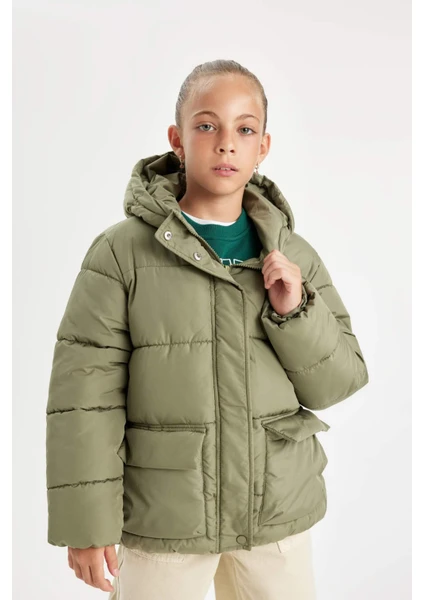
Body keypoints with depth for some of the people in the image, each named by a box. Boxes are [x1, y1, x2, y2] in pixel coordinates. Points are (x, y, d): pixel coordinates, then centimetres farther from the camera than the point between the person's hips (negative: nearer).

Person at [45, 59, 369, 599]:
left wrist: (296, 312, -13)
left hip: (280, 514, 3)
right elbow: (84, 395, -9)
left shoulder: (295, 256, 2)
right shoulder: (122, 252, -9)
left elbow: (339, 382, 4)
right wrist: (86, 523, -8)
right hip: (163, 517, -3)